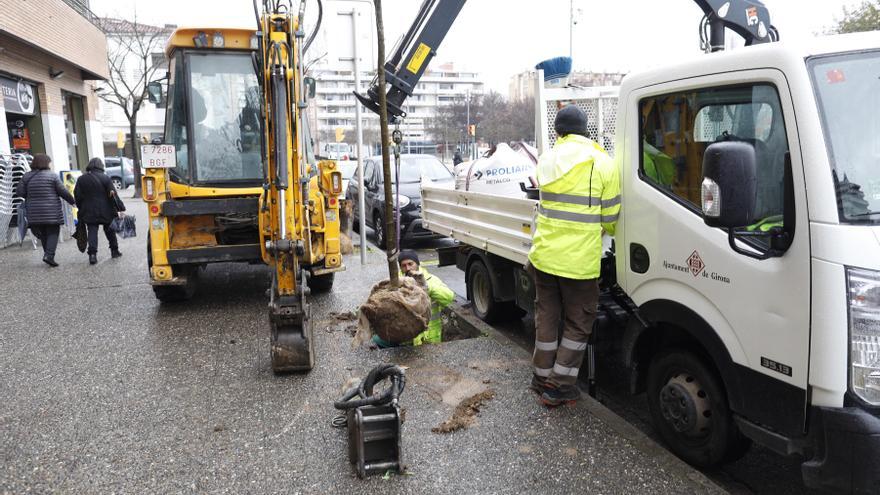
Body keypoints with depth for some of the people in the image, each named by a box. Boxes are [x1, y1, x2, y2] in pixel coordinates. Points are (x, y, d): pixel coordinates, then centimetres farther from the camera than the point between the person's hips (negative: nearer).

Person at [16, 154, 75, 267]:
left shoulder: (27, 176, 5)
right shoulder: (52, 176, -7)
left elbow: (19, 192, 3)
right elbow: (63, 192, -8)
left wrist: (31, 197, 20)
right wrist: (73, 201, 3)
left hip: (34, 212, 5)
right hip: (51, 211, -4)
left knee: (44, 234, 14)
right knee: (53, 232, 0)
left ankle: (48, 255, 16)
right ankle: (49, 255, -14)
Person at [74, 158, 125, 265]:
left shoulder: (81, 179, 3)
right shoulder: (105, 178, -6)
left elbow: (77, 196, 6)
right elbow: (113, 195, -8)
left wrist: (82, 209, 15)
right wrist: (120, 208, -5)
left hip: (89, 212, 2)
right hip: (105, 211, -1)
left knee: (92, 232, 1)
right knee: (109, 230, 13)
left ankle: (92, 254, -12)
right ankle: (114, 250, 22)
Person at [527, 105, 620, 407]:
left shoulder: (546, 160, 5)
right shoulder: (602, 164, -7)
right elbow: (610, 219, -3)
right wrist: (605, 228, 20)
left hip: (543, 255, 4)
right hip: (579, 261, -4)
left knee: (546, 317, 18)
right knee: (578, 324, 11)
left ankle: (542, 376, 28)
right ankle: (560, 385, 13)